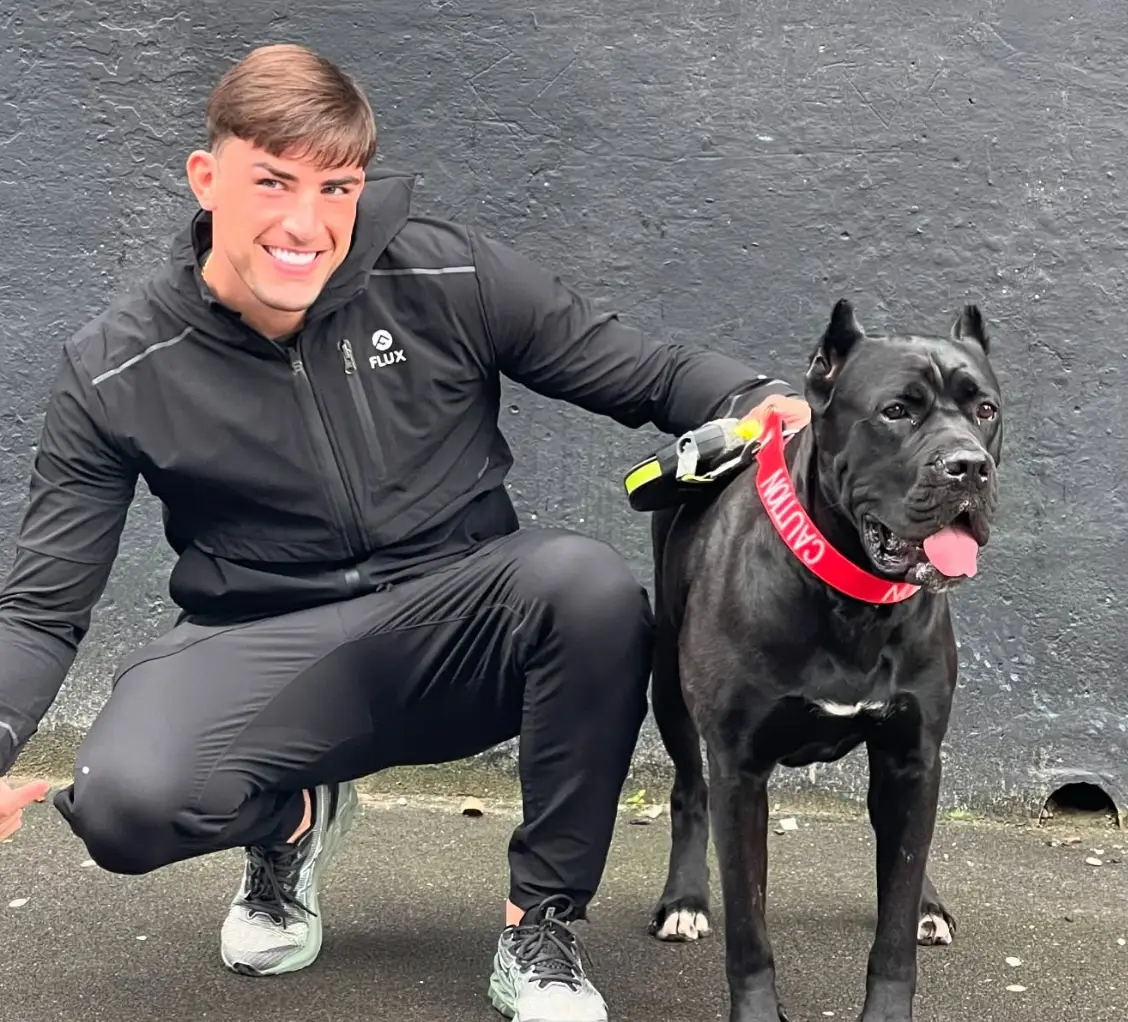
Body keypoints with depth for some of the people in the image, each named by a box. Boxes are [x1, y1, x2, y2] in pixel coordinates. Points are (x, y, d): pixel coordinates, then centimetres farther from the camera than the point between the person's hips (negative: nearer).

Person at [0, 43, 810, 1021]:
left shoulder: (445, 277, -8)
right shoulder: (115, 373, -7)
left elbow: (646, 371, -2)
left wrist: (765, 405, -24)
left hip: (461, 626, 1)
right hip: (265, 648, 0)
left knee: (587, 581, -33)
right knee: (123, 803, -31)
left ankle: (540, 925, -10)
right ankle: (294, 816, 9)